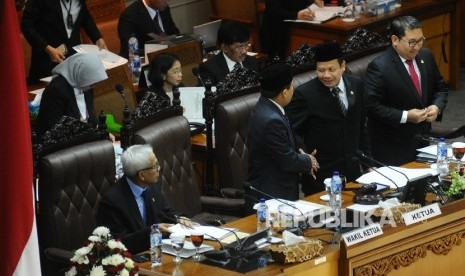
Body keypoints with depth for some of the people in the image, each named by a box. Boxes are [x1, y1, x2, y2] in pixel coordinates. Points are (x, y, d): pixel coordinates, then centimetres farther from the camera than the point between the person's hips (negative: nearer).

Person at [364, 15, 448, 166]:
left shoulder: (426, 57, 3)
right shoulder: (379, 67, -18)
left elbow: (440, 88, 15)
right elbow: (372, 107, -20)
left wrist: (437, 107, -6)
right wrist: (405, 116, -23)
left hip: (422, 139, 6)